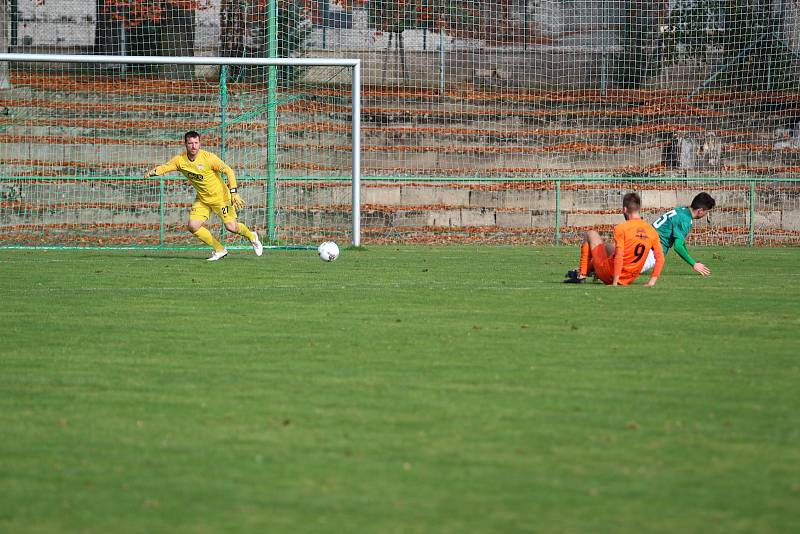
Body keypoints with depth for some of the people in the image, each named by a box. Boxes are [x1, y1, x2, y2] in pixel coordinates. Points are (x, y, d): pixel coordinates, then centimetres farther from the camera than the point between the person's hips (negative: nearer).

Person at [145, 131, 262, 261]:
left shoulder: (208, 157, -21)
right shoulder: (180, 160, -9)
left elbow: (229, 171, -19)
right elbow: (165, 167, -9)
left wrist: (234, 193, -26)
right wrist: (153, 172, -33)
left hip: (220, 196, -5)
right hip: (202, 199, 5)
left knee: (231, 227, -12)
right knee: (193, 226, -11)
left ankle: (251, 237, 23)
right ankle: (219, 250, 7)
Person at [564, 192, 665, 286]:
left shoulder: (621, 228, -18)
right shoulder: (651, 231, -2)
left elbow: (619, 257, -23)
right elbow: (660, 258, -4)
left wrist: (615, 283, -21)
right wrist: (652, 281, -1)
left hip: (609, 276, -6)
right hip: (629, 279, 6)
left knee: (591, 234, 16)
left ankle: (581, 275, 14)